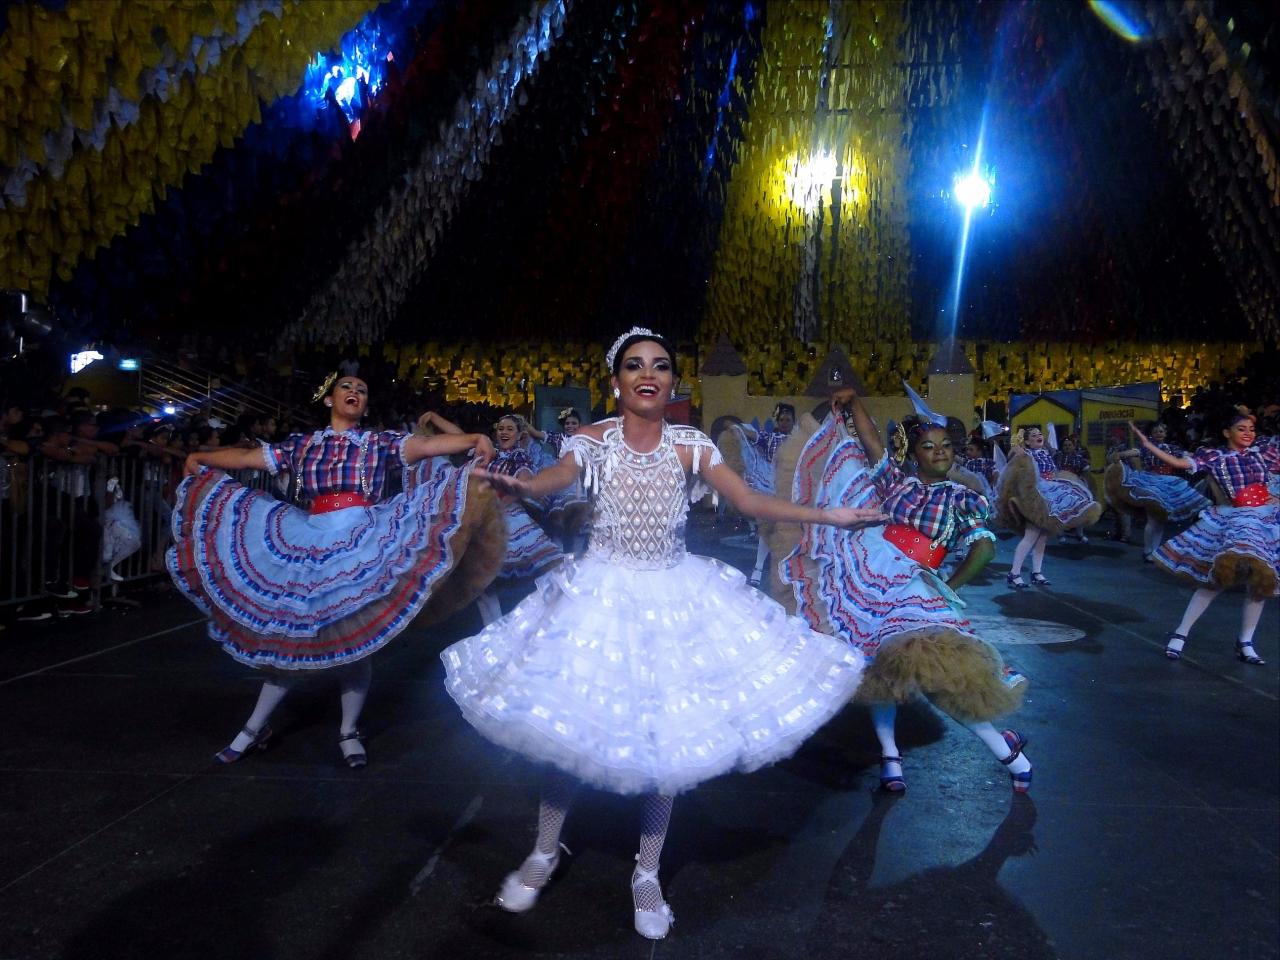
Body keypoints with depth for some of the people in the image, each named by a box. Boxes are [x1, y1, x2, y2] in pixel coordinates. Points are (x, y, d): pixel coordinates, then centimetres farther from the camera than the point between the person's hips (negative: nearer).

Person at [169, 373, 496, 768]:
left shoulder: (380, 442, 6)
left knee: (355, 638, 1)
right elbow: (246, 457, 18)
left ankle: (349, 732, 18)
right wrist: (200, 458, 12)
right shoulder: (300, 444, 14)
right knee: (287, 633, 7)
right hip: (309, 545, 2)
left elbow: (427, 445, -8)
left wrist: (474, 439, -22)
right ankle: (255, 728, 22)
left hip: (362, 544, -2)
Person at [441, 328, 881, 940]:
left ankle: (647, 875, 28)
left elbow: (751, 502, -4)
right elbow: (553, 478, -26)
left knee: (663, 737, 6)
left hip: (674, 596, 1)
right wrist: (517, 486, -48)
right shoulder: (594, 440, -6)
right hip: (602, 592, -1)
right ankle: (544, 854, 31)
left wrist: (829, 515, -10)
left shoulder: (691, 446, -2)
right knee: (569, 723, 5)